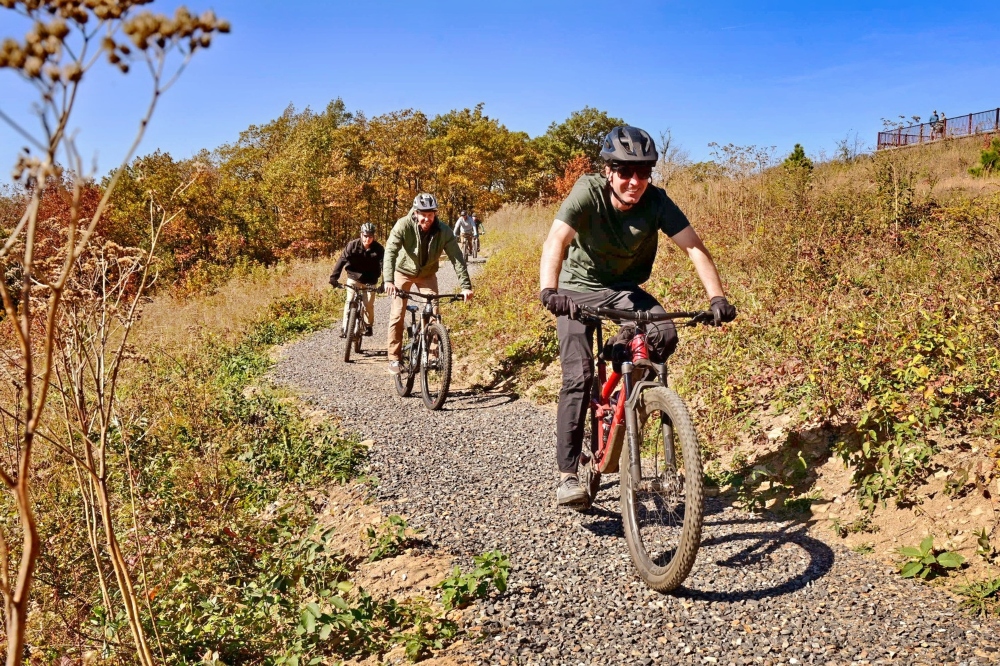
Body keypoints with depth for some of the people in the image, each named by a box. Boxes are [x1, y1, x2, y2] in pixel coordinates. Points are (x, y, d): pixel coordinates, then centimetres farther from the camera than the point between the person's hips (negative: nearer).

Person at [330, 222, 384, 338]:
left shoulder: (378, 248, -16)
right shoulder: (352, 245, -17)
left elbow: (383, 265, -21)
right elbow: (341, 260, -21)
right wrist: (334, 277, -30)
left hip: (369, 280, 0)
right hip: (354, 277, 0)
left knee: (369, 304, -3)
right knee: (349, 302, -7)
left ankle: (368, 326, 19)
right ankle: (345, 328, -2)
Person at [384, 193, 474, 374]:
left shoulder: (444, 231, -24)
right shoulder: (403, 225, -29)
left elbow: (457, 258, -25)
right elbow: (390, 252, -37)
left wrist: (465, 286, -35)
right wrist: (388, 280, -50)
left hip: (427, 274, 1)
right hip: (404, 271, -1)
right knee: (397, 314, -5)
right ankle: (394, 358, 6)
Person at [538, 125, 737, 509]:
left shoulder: (656, 201, -17)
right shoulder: (589, 191, -24)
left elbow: (694, 246, -19)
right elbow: (556, 241, -38)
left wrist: (716, 297, -34)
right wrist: (549, 290, -55)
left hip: (625, 289, 3)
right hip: (578, 290, -2)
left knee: (665, 336, -26)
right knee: (579, 376, -17)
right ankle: (567, 476, -10)